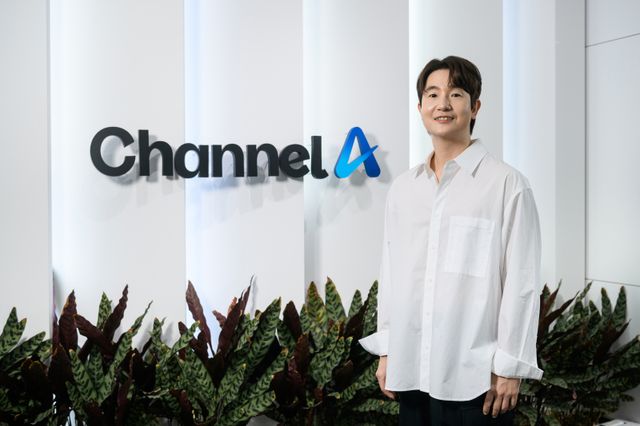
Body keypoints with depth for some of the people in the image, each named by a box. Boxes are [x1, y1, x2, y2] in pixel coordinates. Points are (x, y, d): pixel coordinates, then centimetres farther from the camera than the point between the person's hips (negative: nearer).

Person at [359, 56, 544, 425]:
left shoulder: (507, 183, -6)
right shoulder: (402, 187, 7)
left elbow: (522, 282, -7)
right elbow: (391, 272, 11)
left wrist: (510, 367, -8)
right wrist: (385, 351, 11)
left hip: (475, 375, -4)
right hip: (411, 370, 4)